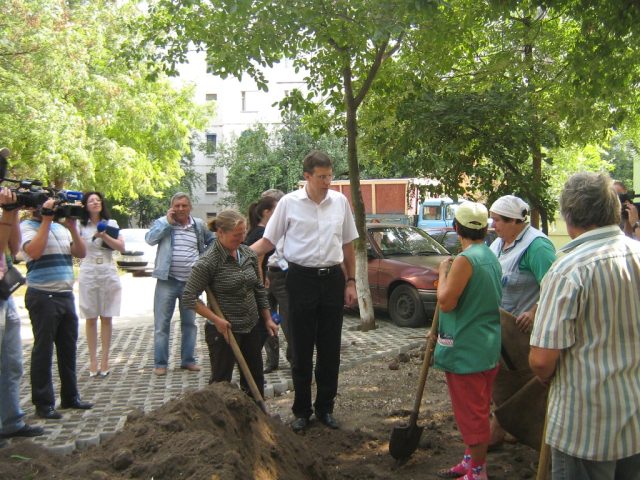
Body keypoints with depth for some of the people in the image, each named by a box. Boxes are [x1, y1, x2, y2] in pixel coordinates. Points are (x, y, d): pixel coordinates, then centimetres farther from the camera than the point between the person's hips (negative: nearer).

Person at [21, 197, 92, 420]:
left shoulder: (61, 227, 15)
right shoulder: (27, 226, -3)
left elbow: (81, 253, 8)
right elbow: (34, 251, -20)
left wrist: (72, 228, -5)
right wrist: (46, 220, -16)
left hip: (66, 296, 6)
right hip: (43, 298, -6)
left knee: (68, 349, 12)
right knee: (43, 351, 0)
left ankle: (70, 396, 23)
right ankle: (43, 403, 9)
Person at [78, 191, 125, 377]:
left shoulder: (111, 223, 7)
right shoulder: (80, 225, 4)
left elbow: (121, 247, -2)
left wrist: (104, 236, -15)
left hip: (108, 272, 1)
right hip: (88, 273, 0)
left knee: (106, 318, 2)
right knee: (91, 319, 2)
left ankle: (105, 360, 7)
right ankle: (93, 360, 7)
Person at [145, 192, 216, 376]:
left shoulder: (199, 225, 8)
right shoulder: (162, 223, 2)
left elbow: (212, 241, 24)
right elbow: (150, 239, -14)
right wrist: (167, 222, -15)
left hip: (191, 282, 3)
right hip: (167, 280, -3)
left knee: (189, 323, 11)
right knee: (162, 323, 0)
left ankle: (188, 360, 22)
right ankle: (160, 363, 8)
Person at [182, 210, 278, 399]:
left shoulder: (248, 254, 2)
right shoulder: (208, 262, -16)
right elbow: (189, 298, -15)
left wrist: (267, 319, 13)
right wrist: (216, 320, -19)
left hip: (251, 328, 6)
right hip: (224, 330, -6)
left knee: (255, 379, 17)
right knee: (220, 382, 4)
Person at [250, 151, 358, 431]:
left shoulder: (340, 201, 5)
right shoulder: (289, 203, -4)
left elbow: (348, 245, 12)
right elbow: (267, 242, 1)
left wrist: (351, 282, 8)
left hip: (332, 279, 3)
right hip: (302, 279, -2)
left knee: (330, 351, 9)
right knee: (301, 352, 6)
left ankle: (325, 408, 24)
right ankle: (302, 411, 21)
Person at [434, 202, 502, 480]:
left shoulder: (465, 259, -20)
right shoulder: (491, 257, 8)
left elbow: (446, 302, -20)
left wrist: (443, 272, -6)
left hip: (466, 349, -10)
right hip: (488, 345, 10)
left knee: (470, 410, 2)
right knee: (478, 409, 20)